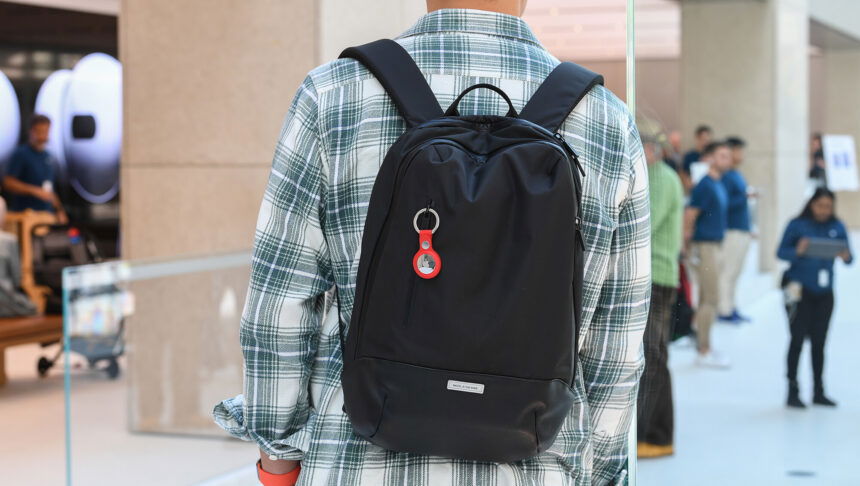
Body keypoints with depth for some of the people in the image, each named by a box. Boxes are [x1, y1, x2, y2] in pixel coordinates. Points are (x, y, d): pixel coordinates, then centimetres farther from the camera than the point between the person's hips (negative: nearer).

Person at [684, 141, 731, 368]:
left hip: (716, 246, 9)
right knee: (711, 300, -7)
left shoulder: (719, 185, 14)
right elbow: (689, 216, -17)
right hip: (705, 247, -9)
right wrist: (689, 246, -13)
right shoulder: (705, 186, -15)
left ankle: (702, 347, 20)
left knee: (707, 299, 13)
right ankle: (704, 351, -1)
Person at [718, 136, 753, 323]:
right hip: (732, 230, -10)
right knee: (728, 272, -6)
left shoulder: (738, 176, 18)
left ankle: (731, 308, 18)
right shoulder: (727, 176, -12)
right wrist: (744, 197, -24)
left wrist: (748, 228, 24)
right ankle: (725, 310, -3)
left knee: (735, 272, 12)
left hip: (743, 231, 10)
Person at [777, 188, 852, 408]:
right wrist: (798, 251, -26)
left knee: (818, 342, 9)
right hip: (799, 290, -3)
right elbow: (781, 252, -6)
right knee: (798, 339, -3)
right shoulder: (797, 225, -6)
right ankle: (792, 392, 2)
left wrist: (846, 257, -20)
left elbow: (849, 256, 3)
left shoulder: (837, 227, 3)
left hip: (824, 293, 3)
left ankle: (818, 392, 17)